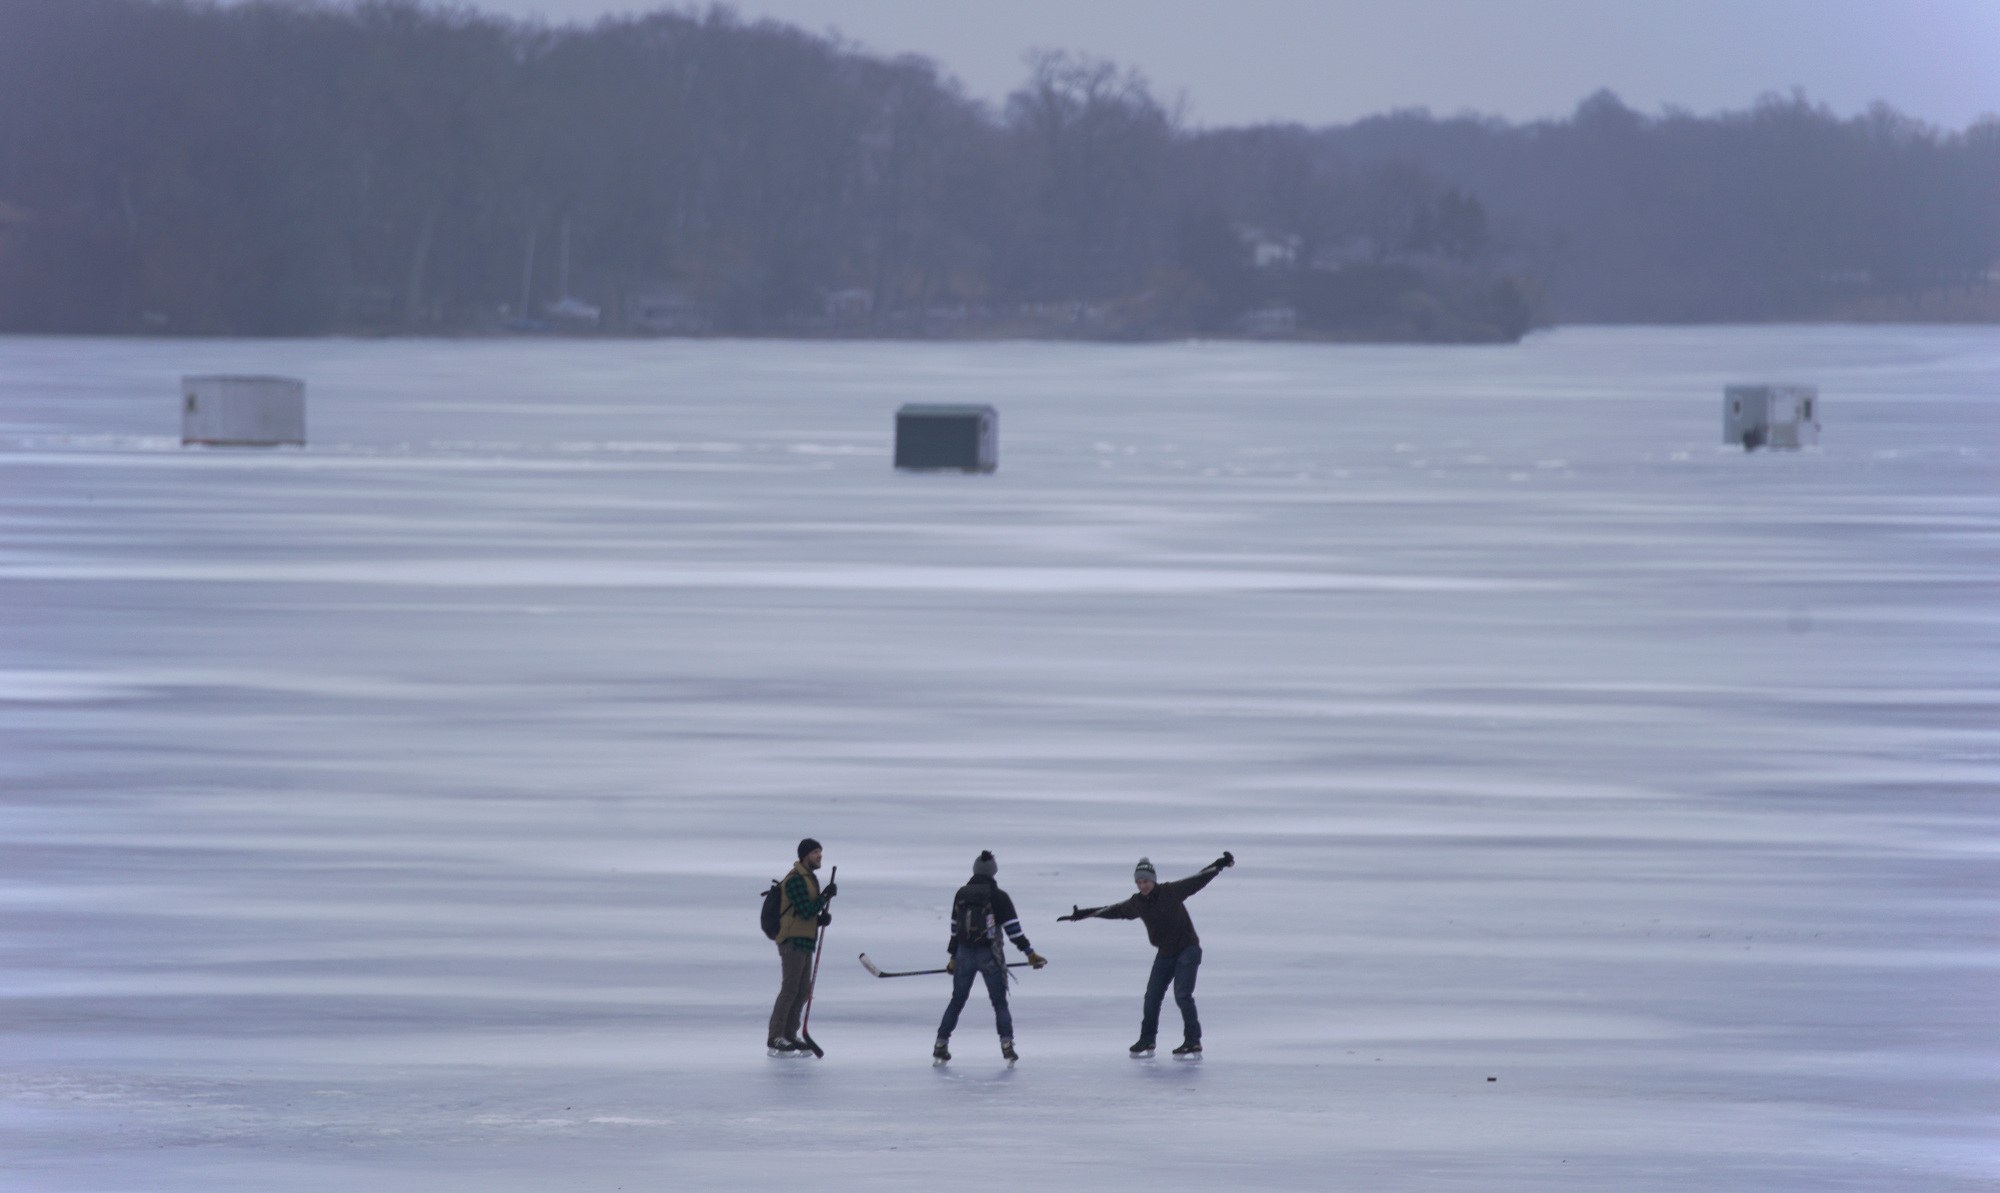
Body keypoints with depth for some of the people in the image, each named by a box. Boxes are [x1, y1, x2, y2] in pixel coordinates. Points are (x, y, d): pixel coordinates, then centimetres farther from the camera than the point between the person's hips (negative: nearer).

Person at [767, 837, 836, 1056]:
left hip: (805, 941, 10)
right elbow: (805, 911, -20)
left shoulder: (810, 879, 18)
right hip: (792, 941, -10)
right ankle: (775, 1039, -9)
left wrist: (822, 918, 1)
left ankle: (790, 1036, 12)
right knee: (790, 989, -11)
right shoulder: (796, 880, -13)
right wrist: (827, 896, -12)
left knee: (803, 991, 8)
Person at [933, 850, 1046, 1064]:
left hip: (964, 955, 3)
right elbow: (1013, 929, -8)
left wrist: (953, 957, 22)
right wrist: (1030, 953, -2)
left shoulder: (961, 894, 6)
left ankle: (941, 1046, 12)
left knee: (957, 1000, 13)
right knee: (1000, 1002, 6)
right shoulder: (998, 897, -6)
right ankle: (1007, 1045, -5)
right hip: (989, 956, -3)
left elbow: (955, 928, 12)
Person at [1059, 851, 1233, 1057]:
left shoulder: (1171, 892, -16)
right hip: (1165, 953, 6)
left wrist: (1220, 865, -29)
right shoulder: (1137, 904, 0)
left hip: (1187, 949, -6)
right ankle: (1147, 1041, 21)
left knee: (1182, 995, -14)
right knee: (1152, 996, 7)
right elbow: (1112, 911, 13)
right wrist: (1081, 914, 15)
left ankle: (1193, 1042, -9)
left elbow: (1198, 880, -16)